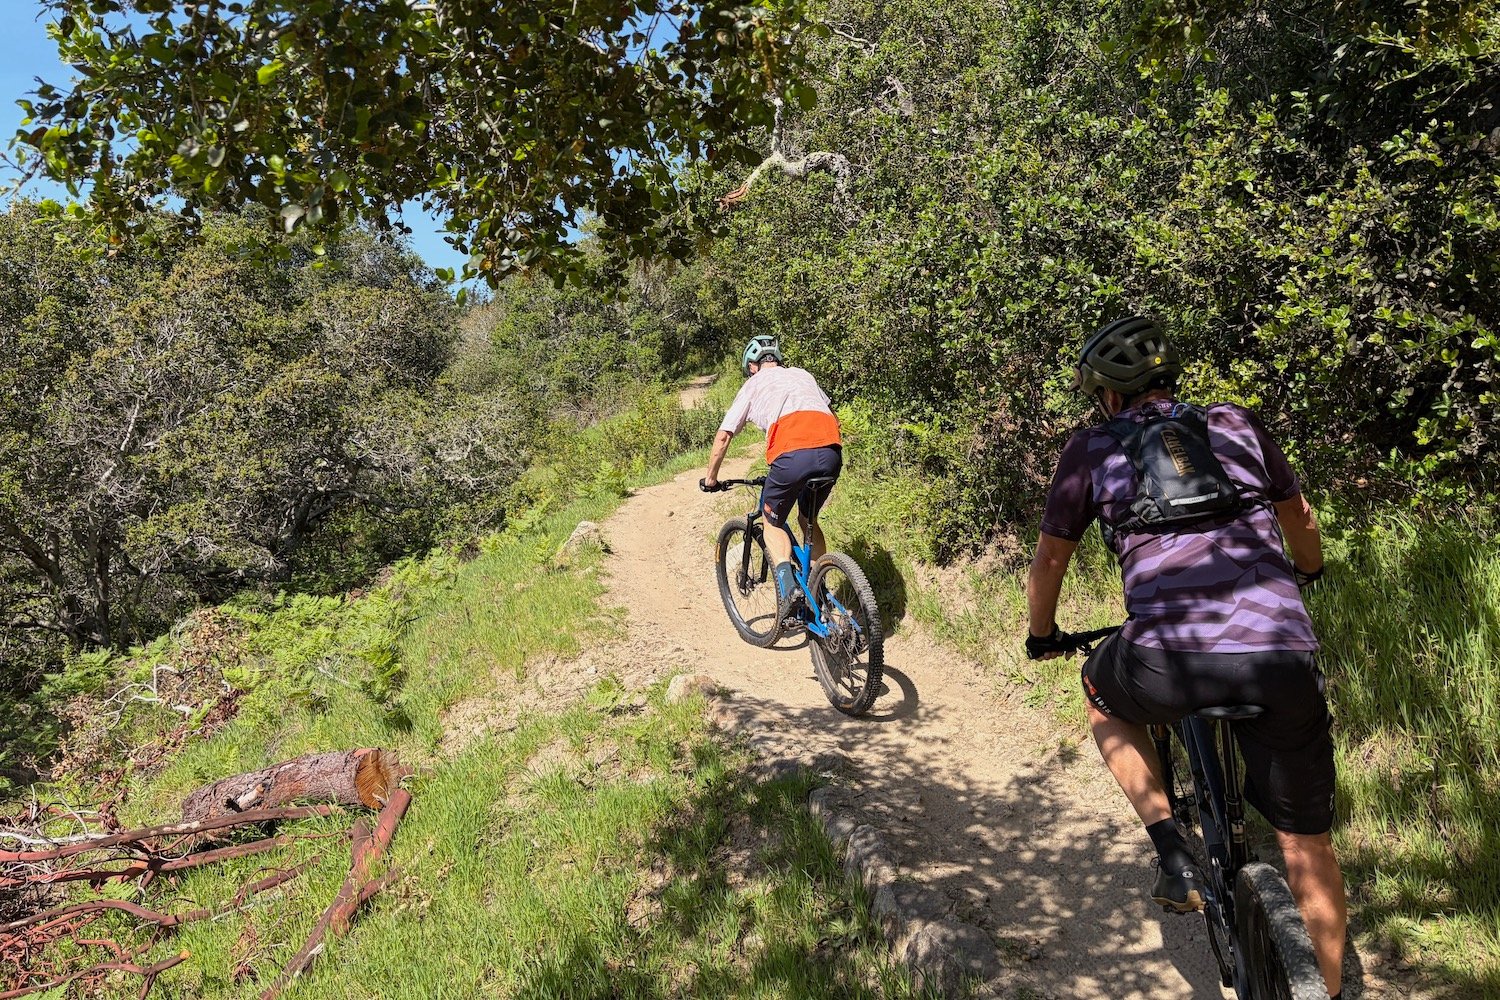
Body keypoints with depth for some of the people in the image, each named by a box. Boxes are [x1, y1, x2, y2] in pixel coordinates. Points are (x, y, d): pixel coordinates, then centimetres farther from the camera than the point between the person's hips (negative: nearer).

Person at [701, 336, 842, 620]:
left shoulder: (753, 385, 20)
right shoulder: (803, 375, 31)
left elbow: (722, 438, 17)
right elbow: (833, 418, 34)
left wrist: (710, 479, 30)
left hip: (791, 456, -4)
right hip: (831, 454, 4)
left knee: (773, 523, 20)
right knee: (809, 520, 28)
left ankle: (787, 587, -2)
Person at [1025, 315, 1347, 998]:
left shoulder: (1094, 449, 13)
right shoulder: (1237, 425, 20)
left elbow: (1049, 559, 19)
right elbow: (1299, 519, 36)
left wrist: (1043, 636, 37)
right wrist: (1307, 573, 57)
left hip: (1170, 661, -3)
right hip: (1284, 659, 3)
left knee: (1104, 693, 32)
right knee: (1305, 843, 21)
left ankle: (1172, 854, 19)